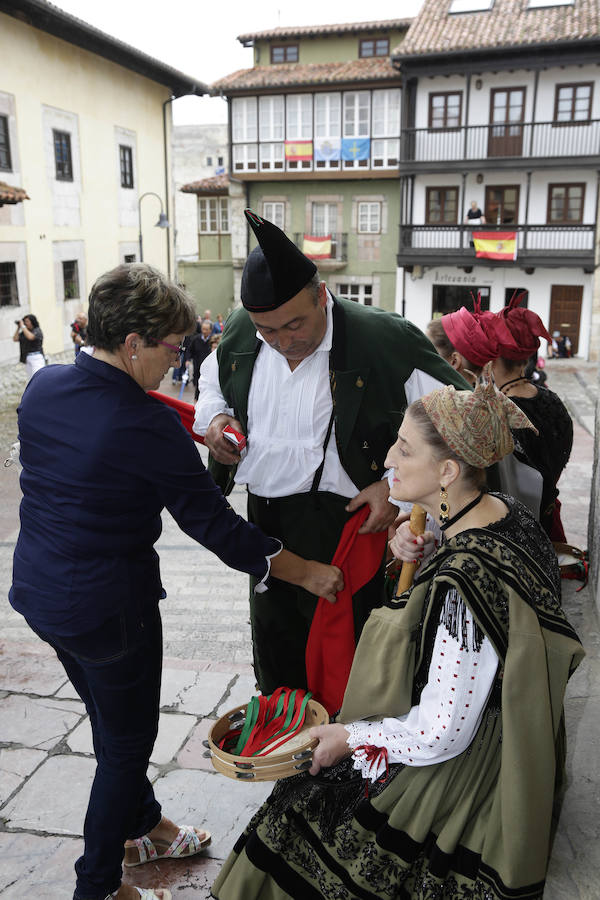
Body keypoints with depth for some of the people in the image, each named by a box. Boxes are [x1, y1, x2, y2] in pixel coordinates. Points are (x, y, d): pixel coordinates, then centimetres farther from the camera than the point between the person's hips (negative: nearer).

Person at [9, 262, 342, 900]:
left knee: (112, 721, 27)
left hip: (39, 590, 8)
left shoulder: (43, 387, -4)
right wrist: (308, 574, -10)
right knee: (128, 741, 15)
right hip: (106, 608, -8)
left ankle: (142, 825, 51)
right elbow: (214, 525, -21)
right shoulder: (147, 426, -26)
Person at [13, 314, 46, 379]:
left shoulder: (37, 331, -7)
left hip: (37, 358, -7)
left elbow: (30, 337, -25)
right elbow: (15, 339, 8)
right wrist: (18, 328, 2)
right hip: (27, 358, 7)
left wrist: (23, 326, -17)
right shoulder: (24, 332, 12)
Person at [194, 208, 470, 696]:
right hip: (265, 523, 6)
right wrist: (213, 418, 0)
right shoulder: (240, 332, 0)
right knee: (272, 642, 24)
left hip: (344, 523, -6)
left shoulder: (385, 340, -19)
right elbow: (213, 383, 22)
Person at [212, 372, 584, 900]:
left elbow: (440, 736, -27)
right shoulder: (508, 514, -6)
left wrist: (349, 737, -13)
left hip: (458, 774, -8)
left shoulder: (462, 583, -35)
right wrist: (416, 565, 3)